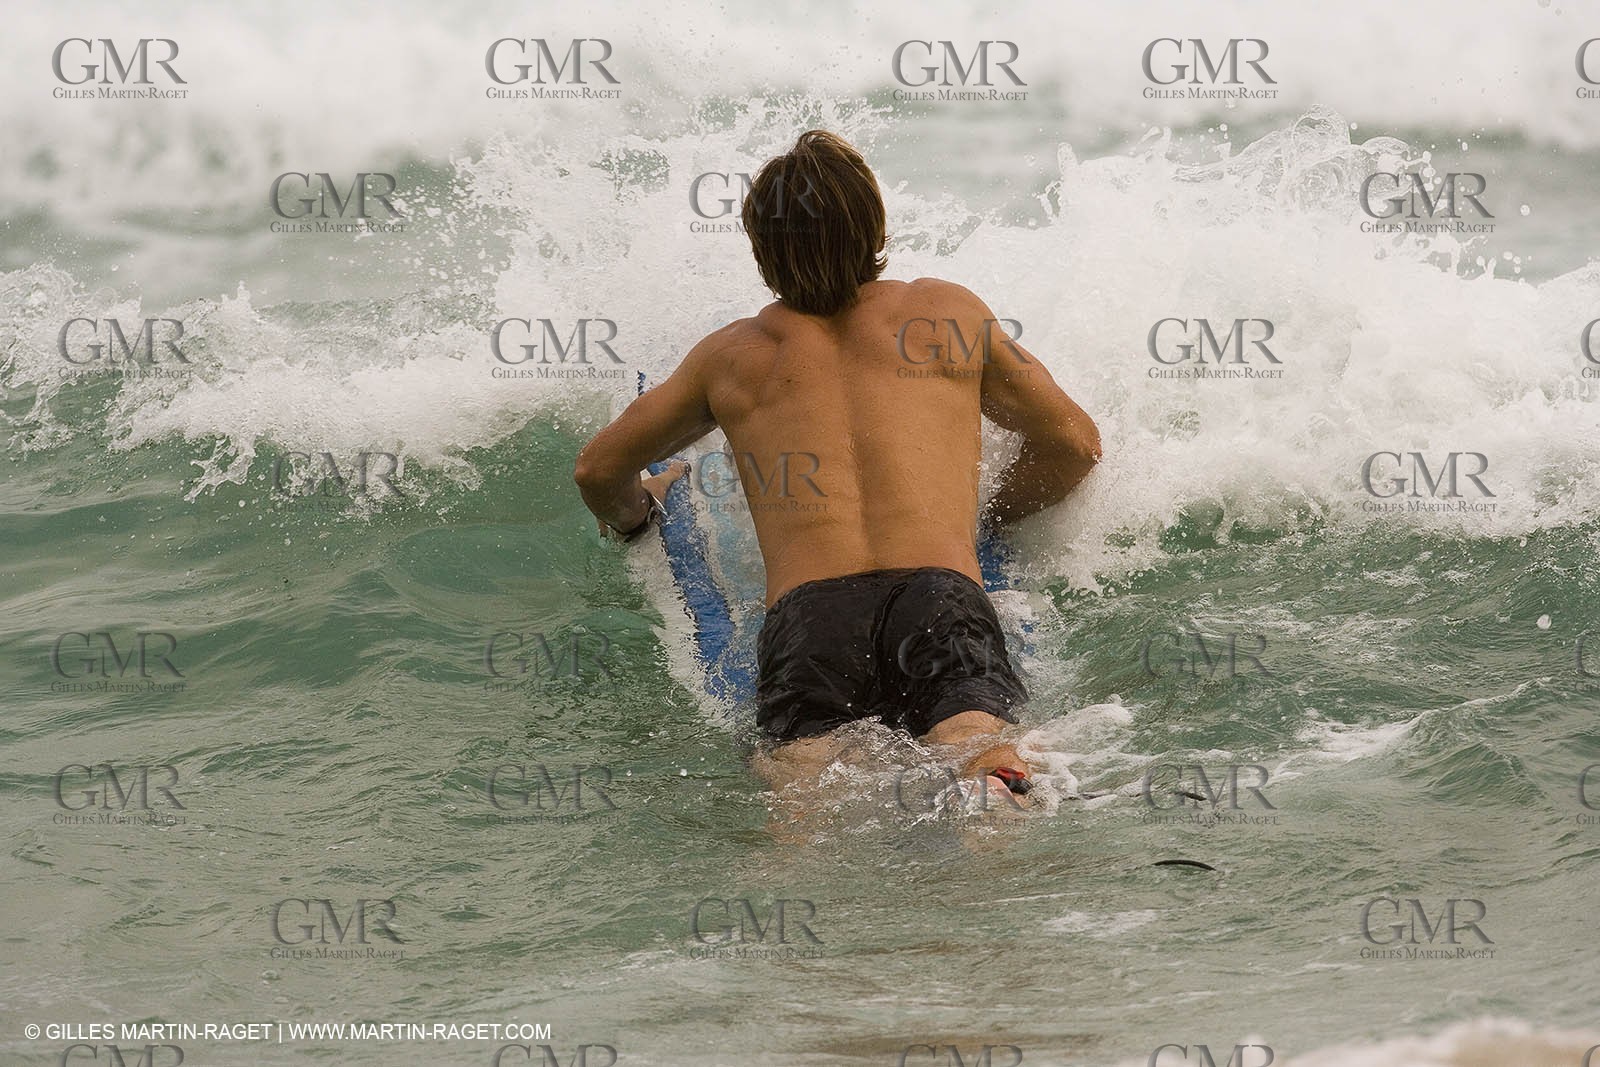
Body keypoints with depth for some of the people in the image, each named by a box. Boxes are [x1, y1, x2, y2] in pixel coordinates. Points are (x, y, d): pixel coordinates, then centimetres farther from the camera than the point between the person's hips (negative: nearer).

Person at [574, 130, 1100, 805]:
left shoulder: (732, 356, 25)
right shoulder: (952, 314, 23)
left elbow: (598, 472, 37)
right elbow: (1075, 444, 31)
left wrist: (634, 514, 60)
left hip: (804, 615, 1)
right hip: (942, 598, -1)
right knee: (982, 752, -22)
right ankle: (990, 787, -57)